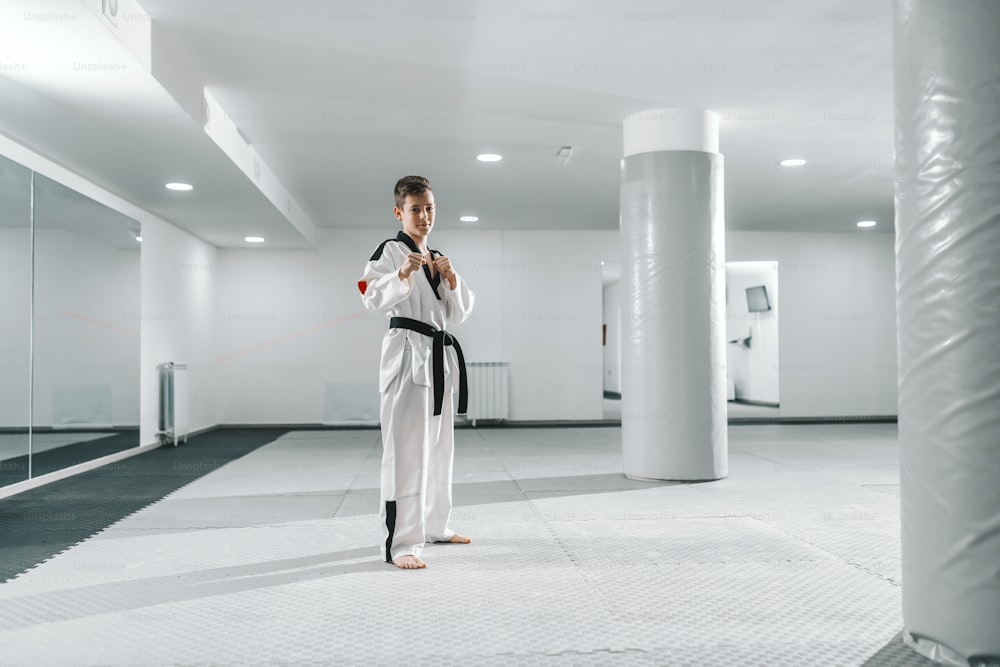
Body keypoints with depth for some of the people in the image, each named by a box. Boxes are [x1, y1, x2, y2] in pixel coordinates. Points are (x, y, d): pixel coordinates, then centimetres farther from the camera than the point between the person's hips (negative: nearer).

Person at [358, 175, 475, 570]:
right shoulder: (390, 251, -4)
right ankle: (400, 543, -8)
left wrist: (452, 279, -4)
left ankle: (434, 525, 30)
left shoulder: (437, 258, 18)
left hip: (440, 357, 8)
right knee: (406, 449, -11)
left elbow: (458, 315, 13)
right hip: (408, 354, -8)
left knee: (438, 446, 16)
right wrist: (403, 274, -32)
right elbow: (373, 299, -17)